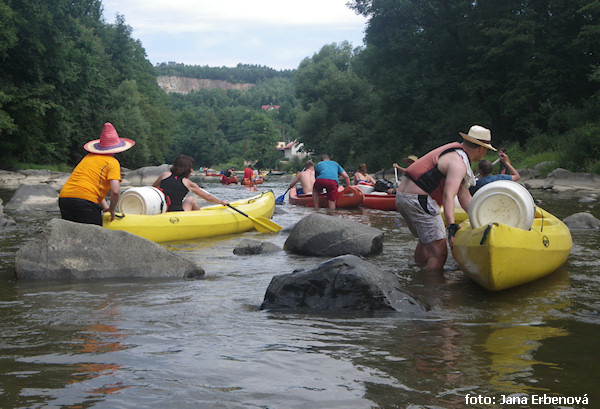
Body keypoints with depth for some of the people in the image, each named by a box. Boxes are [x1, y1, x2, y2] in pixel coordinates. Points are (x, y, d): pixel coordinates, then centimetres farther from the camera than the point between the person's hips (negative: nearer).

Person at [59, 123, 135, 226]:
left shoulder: (88, 157, 25)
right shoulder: (112, 162, 3)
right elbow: (115, 191, -9)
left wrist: (105, 207, 27)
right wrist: (112, 210, 7)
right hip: (85, 200, -7)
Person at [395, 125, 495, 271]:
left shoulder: (457, 152, 18)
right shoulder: (458, 163, -14)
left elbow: (464, 195, 17)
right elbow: (448, 196, -28)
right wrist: (451, 226, -37)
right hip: (419, 201, -11)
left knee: (425, 240, 30)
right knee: (439, 253, -12)